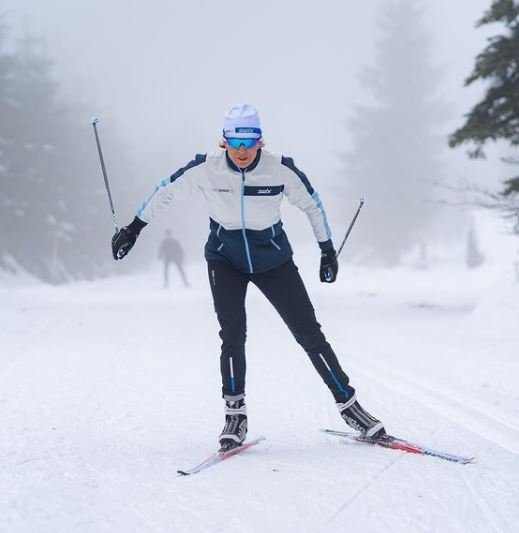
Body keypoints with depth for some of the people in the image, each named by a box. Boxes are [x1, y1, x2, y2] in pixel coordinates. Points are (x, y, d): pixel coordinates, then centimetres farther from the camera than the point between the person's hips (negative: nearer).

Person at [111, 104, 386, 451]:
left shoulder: (281, 170, -19)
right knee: (233, 334, -16)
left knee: (309, 332, 0)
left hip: (273, 261, 0)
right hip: (225, 259, 0)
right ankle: (235, 414, -3)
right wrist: (134, 228, 4)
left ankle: (348, 404, 11)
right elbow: (167, 191, -1)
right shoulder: (206, 169, -17)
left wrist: (328, 250, 4)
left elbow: (312, 204, -2)